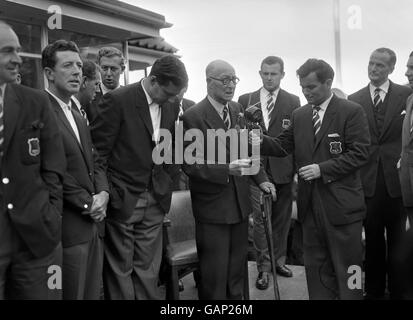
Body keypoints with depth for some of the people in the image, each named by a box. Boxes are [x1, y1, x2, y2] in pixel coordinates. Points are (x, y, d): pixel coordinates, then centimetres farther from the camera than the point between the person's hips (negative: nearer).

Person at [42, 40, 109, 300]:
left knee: (93, 292, 15)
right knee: (72, 293, 3)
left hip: (92, 224, 8)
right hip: (68, 227, -8)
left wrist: (103, 193, 0)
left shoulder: (77, 113, 16)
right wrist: (87, 203, -12)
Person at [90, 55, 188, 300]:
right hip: (122, 198, -4)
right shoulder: (118, 100, -13)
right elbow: (98, 151, -10)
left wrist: (165, 185, 6)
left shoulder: (172, 105, 4)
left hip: (156, 199, 5)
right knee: (120, 269, 7)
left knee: (148, 268, 12)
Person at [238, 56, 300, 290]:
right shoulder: (246, 100, 6)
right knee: (261, 219, -1)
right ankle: (264, 267, 10)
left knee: (282, 218, 11)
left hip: (283, 168, 1)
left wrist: (297, 167, -5)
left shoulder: (293, 101, 4)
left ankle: (279, 260, 27)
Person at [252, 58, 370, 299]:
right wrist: (261, 142, -11)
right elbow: (284, 145, 9)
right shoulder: (299, 115, 11)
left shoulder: (352, 112, -6)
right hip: (310, 205, 5)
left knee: (347, 268, 7)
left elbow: (360, 153, -12)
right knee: (316, 267, 15)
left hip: (341, 205, -5)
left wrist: (323, 169, -18)